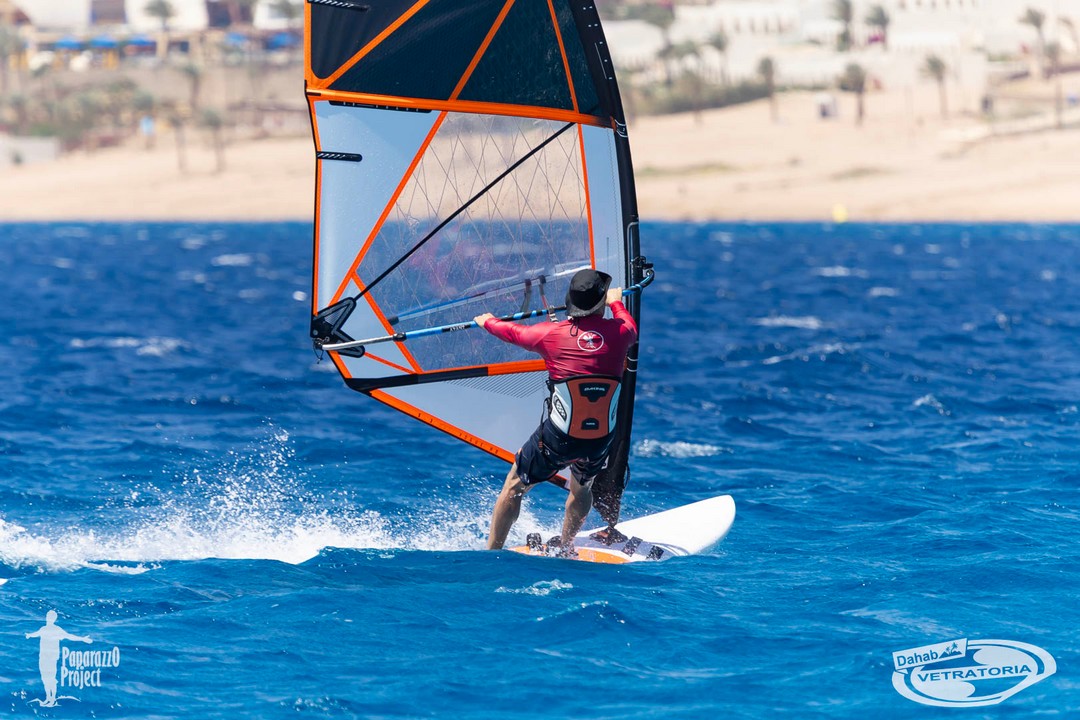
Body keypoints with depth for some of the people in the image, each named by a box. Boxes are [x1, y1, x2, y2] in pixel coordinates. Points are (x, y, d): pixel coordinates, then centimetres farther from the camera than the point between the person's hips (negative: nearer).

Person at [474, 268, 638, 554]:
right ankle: (564, 549, 46)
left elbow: (513, 332, 12)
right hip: (600, 442, 2)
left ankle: (491, 554, 23)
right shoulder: (619, 332, -5)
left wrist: (488, 322, 34)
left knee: (513, 487, 20)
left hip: (556, 440, -2)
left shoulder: (552, 334, -9)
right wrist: (617, 303, 44)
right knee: (582, 487, 34)